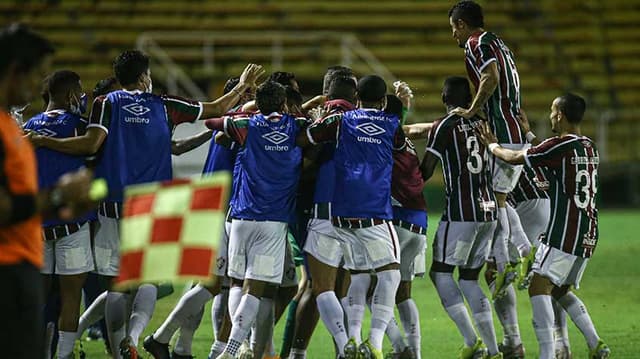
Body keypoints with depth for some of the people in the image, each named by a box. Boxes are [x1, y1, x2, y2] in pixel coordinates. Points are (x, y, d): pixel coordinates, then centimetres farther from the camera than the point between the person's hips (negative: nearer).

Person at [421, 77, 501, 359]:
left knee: (441, 272, 4)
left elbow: (425, 171, -1)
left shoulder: (443, 128, -6)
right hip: (489, 210, 6)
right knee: (469, 278, 13)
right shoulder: (483, 124, 11)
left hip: (461, 211, -6)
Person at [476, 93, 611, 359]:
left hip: (563, 233, -9)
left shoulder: (559, 146, -12)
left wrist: (492, 145, 17)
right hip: (588, 235, 9)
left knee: (539, 287, -9)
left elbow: (513, 158, -2)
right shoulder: (589, 148, 13)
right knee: (561, 290, 20)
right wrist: (528, 135, 42)